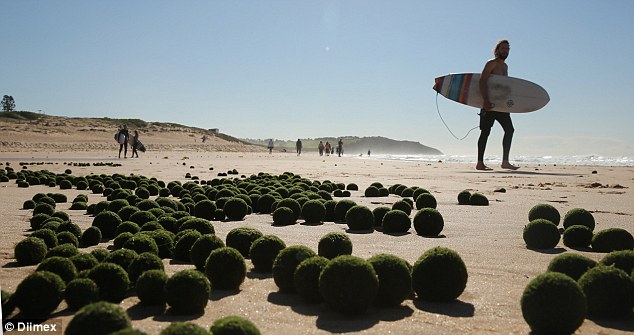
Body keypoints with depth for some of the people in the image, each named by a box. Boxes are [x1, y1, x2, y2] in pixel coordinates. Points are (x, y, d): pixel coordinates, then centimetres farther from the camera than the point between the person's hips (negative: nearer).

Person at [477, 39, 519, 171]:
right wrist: (486, 100, -29)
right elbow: (482, 81, -19)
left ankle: (505, 161, 2)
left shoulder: (505, 66, 21)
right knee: (485, 131, -5)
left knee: (509, 129, 0)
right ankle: (480, 163, 1)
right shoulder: (491, 63, -6)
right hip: (489, 103, -8)